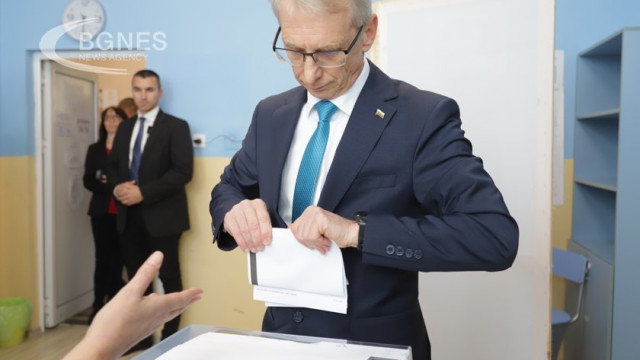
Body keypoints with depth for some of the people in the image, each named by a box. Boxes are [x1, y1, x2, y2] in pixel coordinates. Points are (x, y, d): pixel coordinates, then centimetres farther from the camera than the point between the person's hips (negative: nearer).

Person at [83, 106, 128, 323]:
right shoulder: (94, 149, 10)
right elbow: (87, 180, 4)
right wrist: (107, 185, -13)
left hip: (124, 212, -2)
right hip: (101, 212, 2)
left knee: (118, 258, 3)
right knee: (102, 258, 5)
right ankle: (98, 305, 15)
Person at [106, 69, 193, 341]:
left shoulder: (176, 126, -5)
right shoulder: (125, 127, 15)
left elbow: (183, 171, -15)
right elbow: (112, 165, 17)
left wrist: (143, 192, -20)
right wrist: (117, 187, -6)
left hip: (161, 215, -6)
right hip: (129, 215, 6)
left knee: (169, 278, 5)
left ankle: (170, 337, 20)